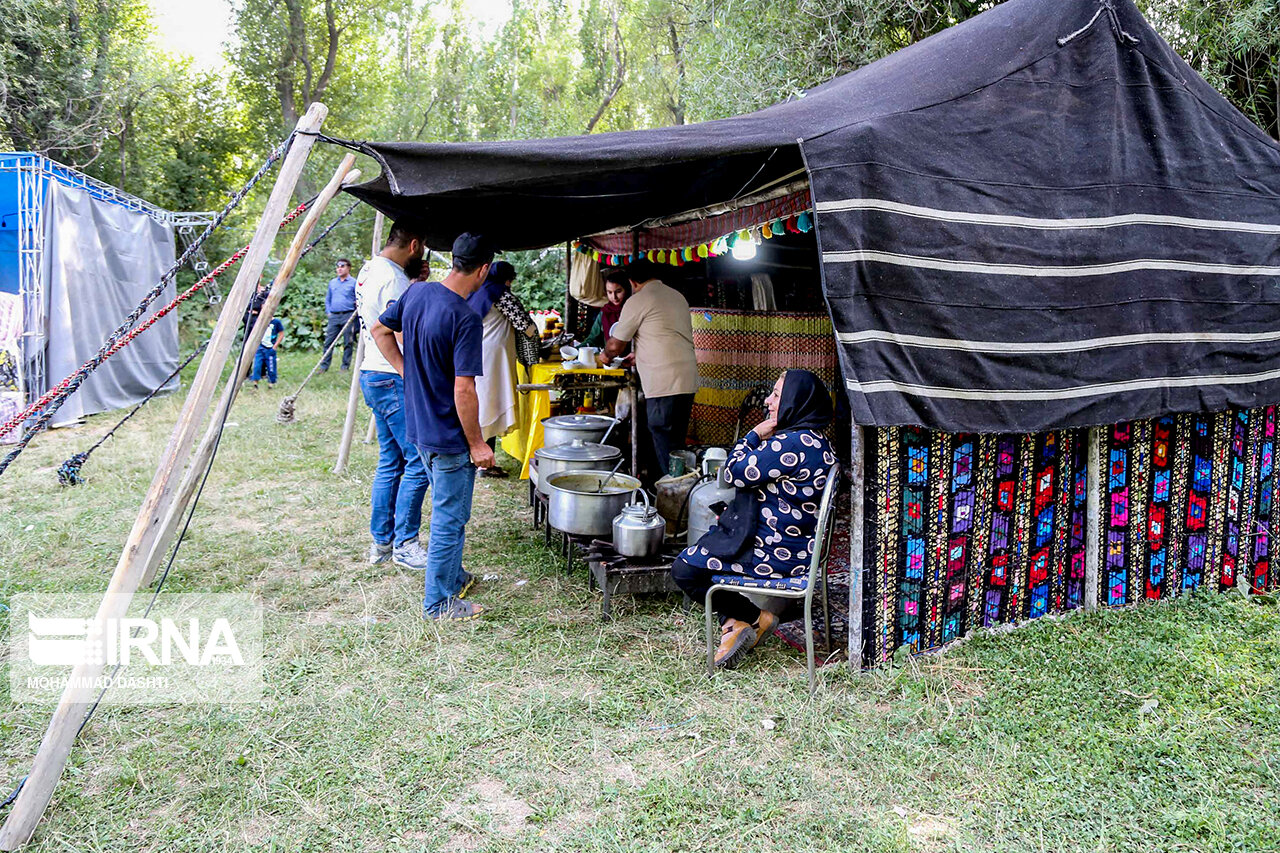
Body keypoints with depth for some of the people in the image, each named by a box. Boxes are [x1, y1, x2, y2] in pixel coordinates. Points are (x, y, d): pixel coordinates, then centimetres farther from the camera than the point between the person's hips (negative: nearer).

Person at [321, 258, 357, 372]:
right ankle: (324, 366, 5)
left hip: (348, 316, -4)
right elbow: (328, 299, 23)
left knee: (348, 343, -1)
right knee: (328, 341, 0)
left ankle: (345, 366, 7)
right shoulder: (332, 283, 18)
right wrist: (328, 312, 12)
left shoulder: (354, 283, 3)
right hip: (334, 316, 4)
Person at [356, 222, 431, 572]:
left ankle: (382, 542, 21)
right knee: (419, 461, -4)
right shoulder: (394, 279, -17)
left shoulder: (369, 270, 13)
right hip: (393, 379, -10)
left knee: (391, 461, 15)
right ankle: (405, 544, 3)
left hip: (373, 374, 10)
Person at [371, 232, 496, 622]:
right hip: (449, 436, -8)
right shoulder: (465, 318, -25)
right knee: (450, 518, 6)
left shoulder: (416, 292, -1)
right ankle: (438, 602, 18)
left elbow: (380, 330, 13)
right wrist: (477, 444, -15)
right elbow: (463, 390, -25)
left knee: (447, 509, 25)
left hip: (419, 427, 8)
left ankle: (451, 576, 41)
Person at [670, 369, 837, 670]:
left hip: (777, 553, -11)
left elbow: (738, 473, -19)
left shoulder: (794, 442, -25)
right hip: (795, 546, 11)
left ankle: (755, 618, 6)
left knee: (684, 569, -6)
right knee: (699, 551, 23)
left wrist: (754, 435, -6)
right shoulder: (816, 442, 9)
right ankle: (734, 624, 11)